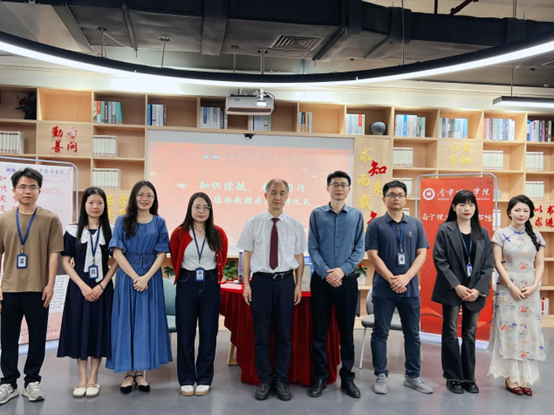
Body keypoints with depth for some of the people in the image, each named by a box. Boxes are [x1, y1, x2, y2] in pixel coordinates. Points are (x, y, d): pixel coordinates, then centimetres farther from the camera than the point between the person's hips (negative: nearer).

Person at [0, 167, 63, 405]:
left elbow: (54, 253, -2)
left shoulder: (50, 219, 0)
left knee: (37, 337, 6)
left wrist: (50, 284, -8)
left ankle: (32, 381, 20)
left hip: (38, 288, -1)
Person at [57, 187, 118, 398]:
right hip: (79, 286, 0)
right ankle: (82, 378, 15)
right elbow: (66, 262, -1)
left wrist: (101, 285, -9)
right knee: (79, 329, 3)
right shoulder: (73, 230, 1)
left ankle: (93, 379, 14)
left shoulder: (111, 231, 2)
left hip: (102, 287, 0)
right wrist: (83, 286, -10)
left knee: (99, 329, 3)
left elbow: (116, 261, 2)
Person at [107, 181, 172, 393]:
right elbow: (117, 252, -5)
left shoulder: (159, 222, 4)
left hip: (151, 278, 1)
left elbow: (161, 254, -1)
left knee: (146, 321, 4)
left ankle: (140, 372, 14)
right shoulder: (122, 221, 2)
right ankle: (128, 373, 12)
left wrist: (146, 277, -14)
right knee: (126, 321, 3)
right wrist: (135, 277, -13)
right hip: (127, 276, -1)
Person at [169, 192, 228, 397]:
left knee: (208, 332, 6)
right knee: (185, 332, 4)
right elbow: (174, 259, 9)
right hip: (186, 284, -1)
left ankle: (204, 379, 18)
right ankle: (186, 379, 17)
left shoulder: (218, 233, 0)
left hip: (210, 285, 1)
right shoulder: (179, 233, -4)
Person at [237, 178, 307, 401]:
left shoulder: (295, 225, 3)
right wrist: (246, 284, -1)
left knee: (284, 334, 9)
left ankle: (281, 381, 24)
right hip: (261, 281, -1)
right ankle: (264, 380, 22)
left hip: (285, 282, 1)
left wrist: (298, 285, 2)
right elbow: (247, 254, 3)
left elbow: (299, 257, 6)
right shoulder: (253, 223, 1)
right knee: (261, 334, 8)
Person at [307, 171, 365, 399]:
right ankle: (320, 377, 18)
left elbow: (359, 248, 1)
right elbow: (313, 247, -1)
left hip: (347, 280, 1)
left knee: (347, 331, 9)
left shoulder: (356, 215, 4)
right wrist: (325, 272, -13)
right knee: (319, 331, 6)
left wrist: (342, 269, -12)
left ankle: (347, 377, 22)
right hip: (321, 280, 0)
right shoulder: (317, 214, 2)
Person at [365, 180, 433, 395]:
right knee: (380, 333, 4)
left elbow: (422, 254, 2)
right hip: (383, 288, -2)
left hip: (410, 288, 3)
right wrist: (391, 279, -13)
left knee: (413, 334, 10)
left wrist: (406, 277, -12)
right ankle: (381, 376, 16)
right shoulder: (376, 224, -1)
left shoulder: (416, 224, 6)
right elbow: (373, 255, -6)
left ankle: (413, 376, 24)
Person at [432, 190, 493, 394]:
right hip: (452, 290, -3)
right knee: (451, 333, 4)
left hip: (475, 291, 3)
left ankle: (469, 377, 20)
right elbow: (439, 260, -8)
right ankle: (454, 377, 14)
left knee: (470, 333, 10)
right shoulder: (445, 230, -2)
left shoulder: (483, 233, 7)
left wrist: (478, 289, -10)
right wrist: (456, 286, -15)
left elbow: (488, 264, 3)